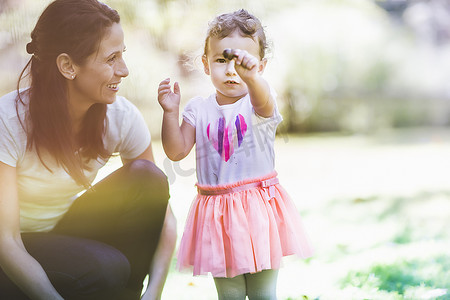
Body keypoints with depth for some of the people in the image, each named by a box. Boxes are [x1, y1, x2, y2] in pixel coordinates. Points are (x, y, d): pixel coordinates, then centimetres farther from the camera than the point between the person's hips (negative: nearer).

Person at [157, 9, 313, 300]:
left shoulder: (258, 102, -7)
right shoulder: (199, 109, 3)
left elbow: (262, 103, -33)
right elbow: (176, 152, 0)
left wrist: (250, 76, -54)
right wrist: (170, 112, -13)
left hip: (258, 208, -2)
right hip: (217, 213, 3)